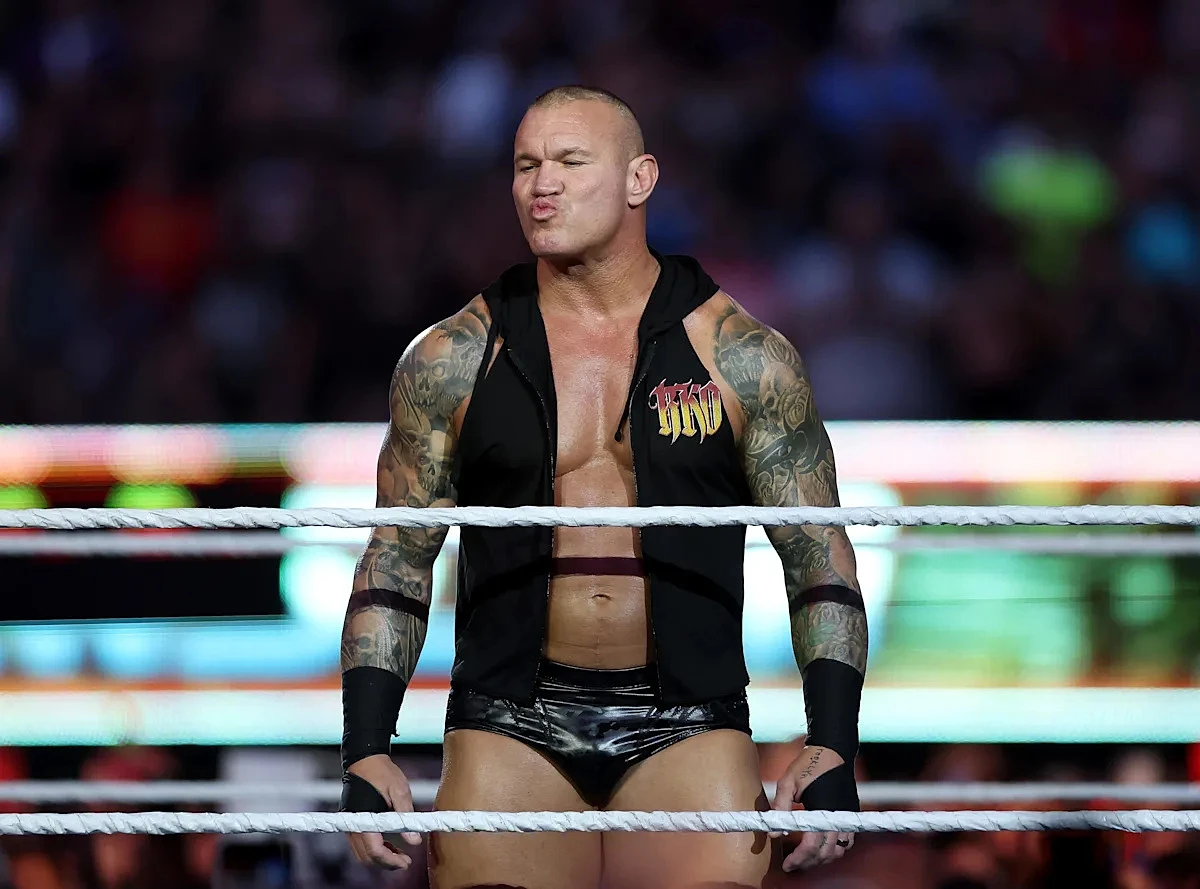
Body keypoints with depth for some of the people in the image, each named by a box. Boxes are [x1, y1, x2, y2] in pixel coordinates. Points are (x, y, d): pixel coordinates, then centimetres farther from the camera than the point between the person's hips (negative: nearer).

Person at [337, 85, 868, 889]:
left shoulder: (742, 358, 4)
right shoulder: (455, 360, 6)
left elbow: (819, 560, 6)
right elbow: (396, 566, 9)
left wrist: (833, 749, -6)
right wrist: (366, 754, -1)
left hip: (689, 730, 0)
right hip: (509, 728, 1)